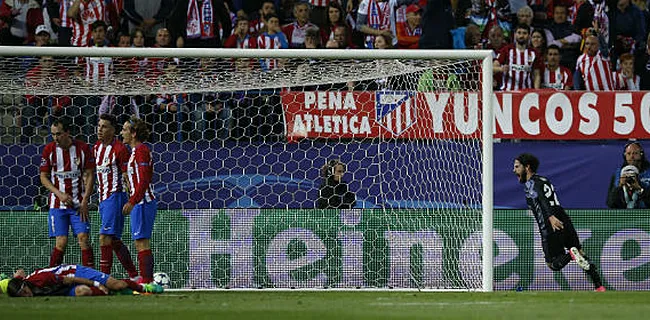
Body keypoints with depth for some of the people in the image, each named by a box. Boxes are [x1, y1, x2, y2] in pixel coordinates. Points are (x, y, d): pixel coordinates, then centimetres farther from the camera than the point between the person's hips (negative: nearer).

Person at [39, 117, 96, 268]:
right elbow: (43, 177, 3)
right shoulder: (49, 149, -2)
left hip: (79, 204, 0)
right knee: (61, 242, -5)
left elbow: (89, 175, 1)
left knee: (83, 238, -8)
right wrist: (60, 194, -11)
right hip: (57, 204, 0)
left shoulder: (82, 148, -3)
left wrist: (85, 201, -8)